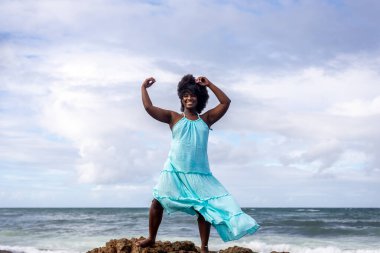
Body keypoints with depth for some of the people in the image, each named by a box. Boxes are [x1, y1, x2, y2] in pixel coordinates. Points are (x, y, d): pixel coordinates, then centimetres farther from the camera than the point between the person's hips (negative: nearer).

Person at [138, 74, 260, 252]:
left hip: (199, 173, 1)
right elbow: (149, 108, -2)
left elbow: (226, 102, 4)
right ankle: (151, 238, 23)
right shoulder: (174, 117, 6)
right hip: (174, 171, 0)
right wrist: (144, 88, 3)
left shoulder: (206, 119, 10)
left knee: (204, 208, -2)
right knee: (157, 202, 5)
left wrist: (209, 84, 3)